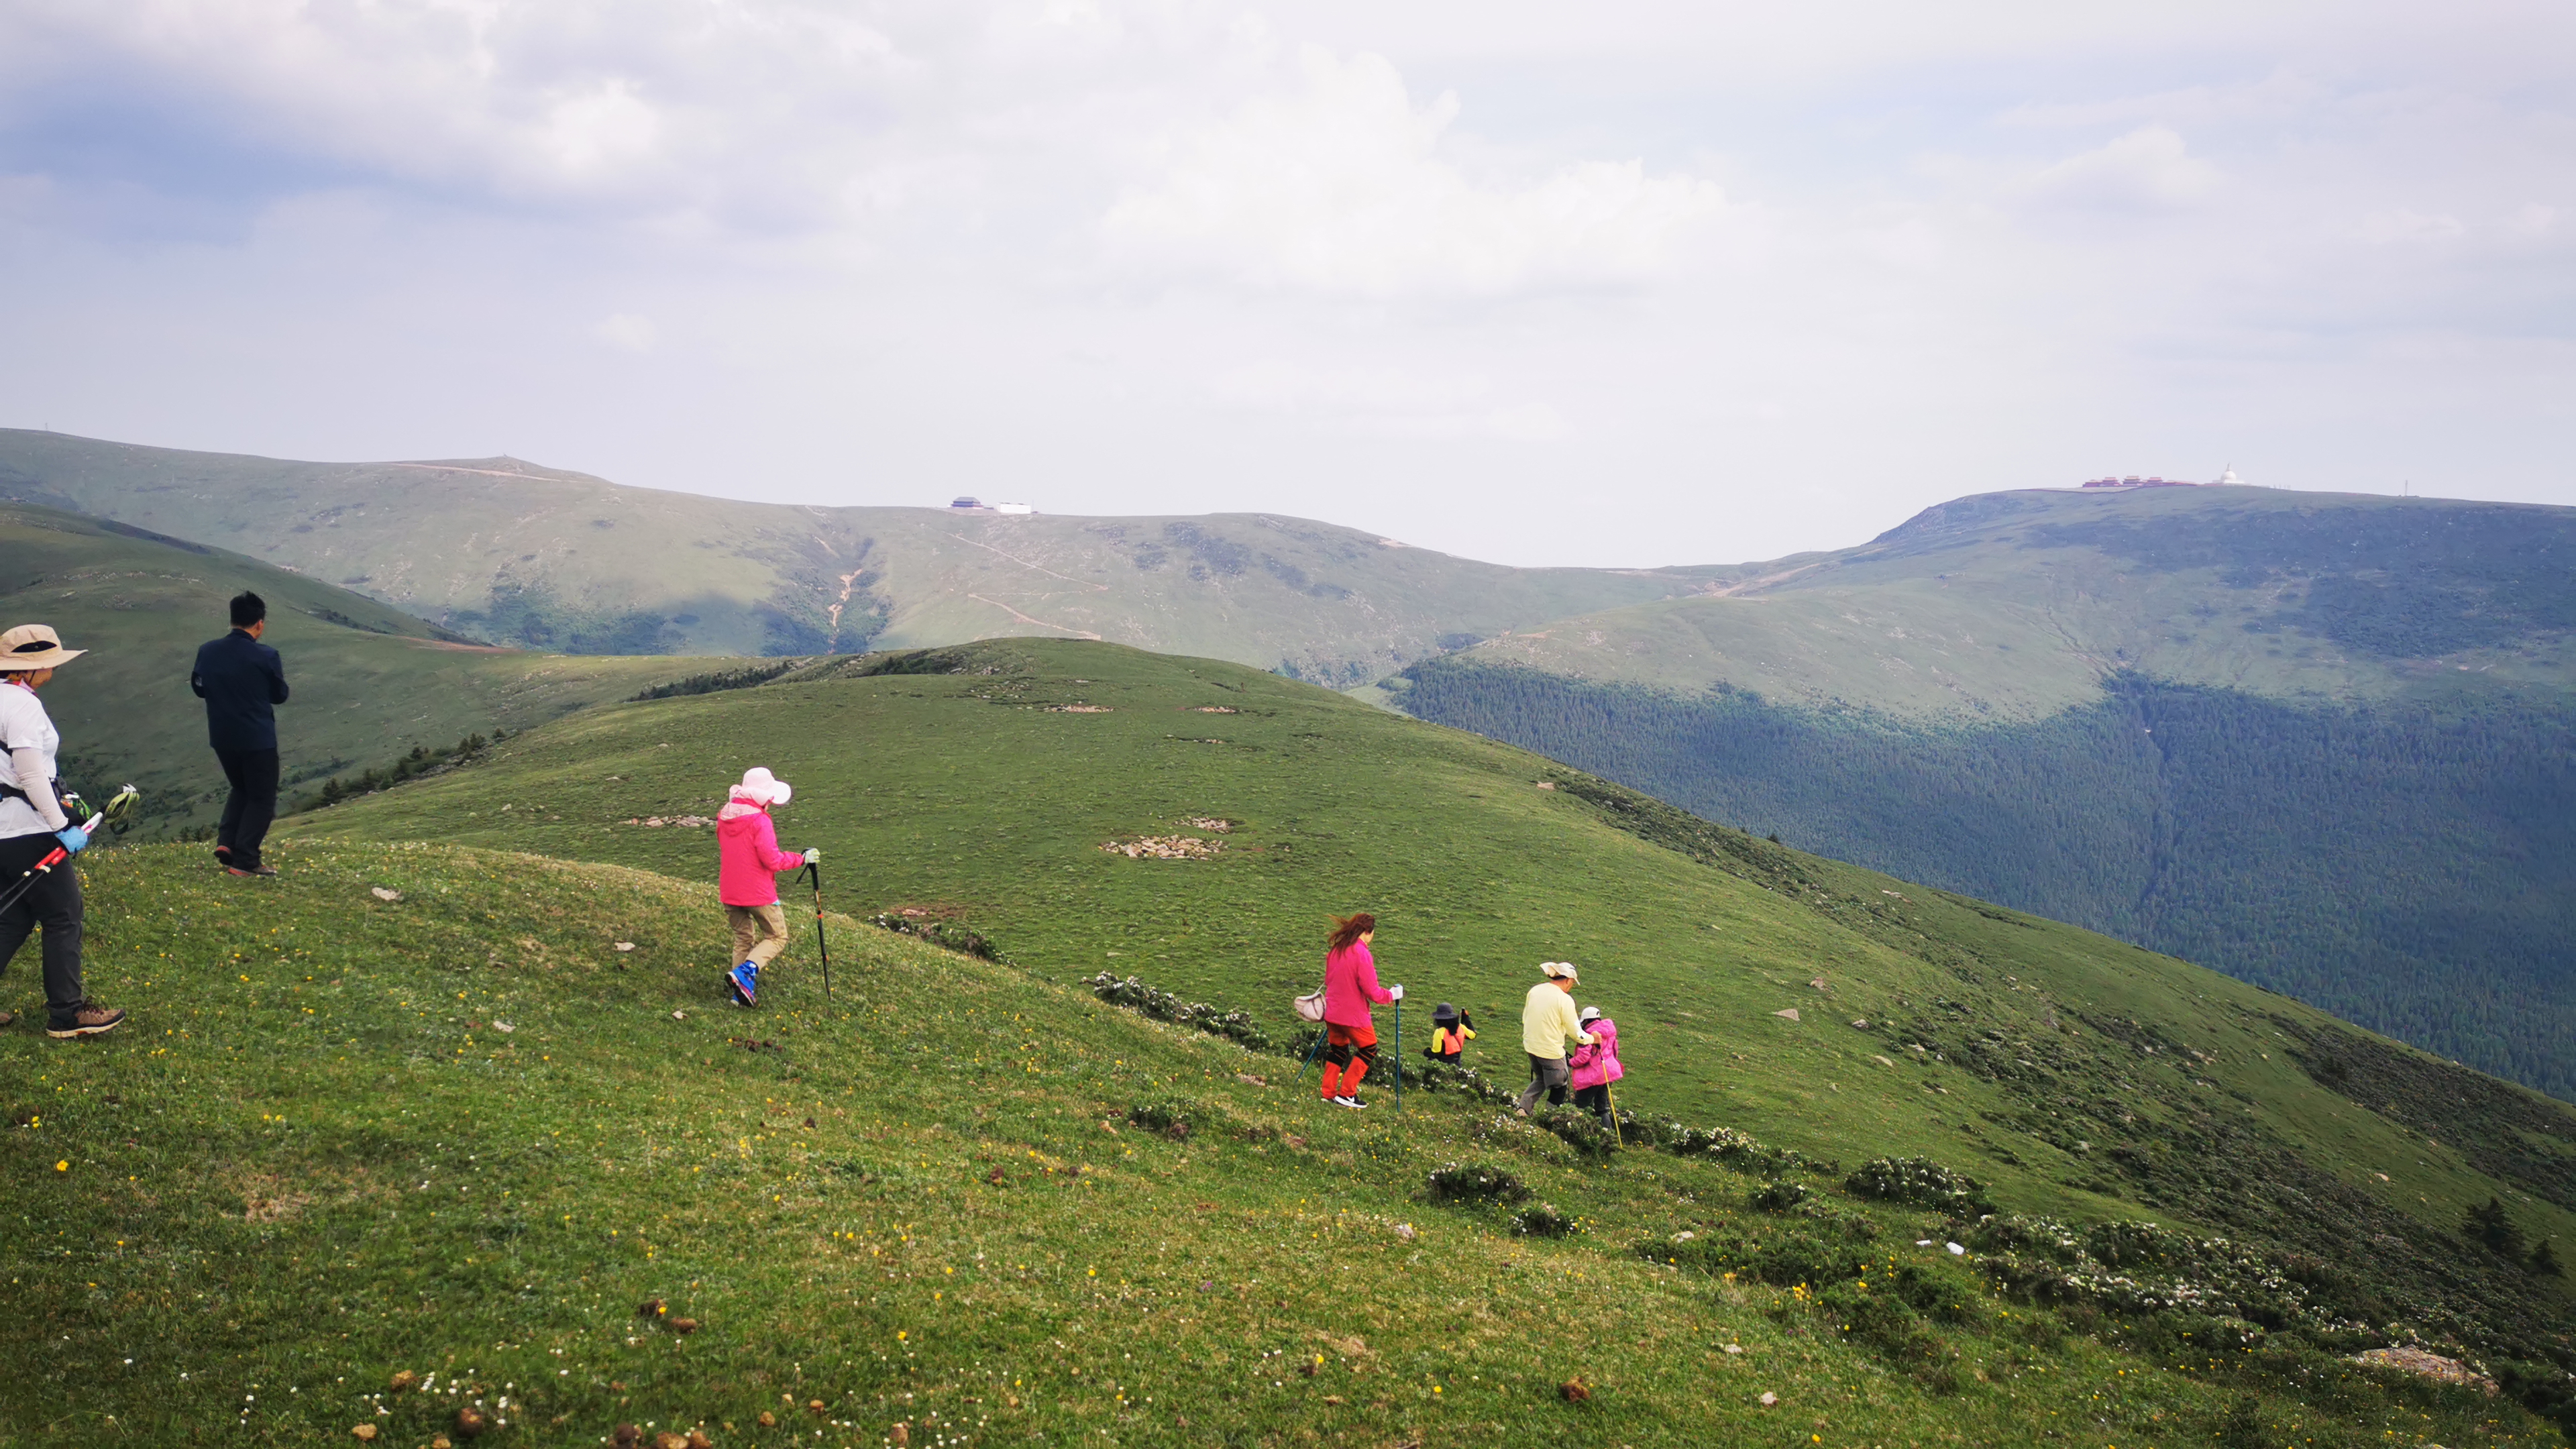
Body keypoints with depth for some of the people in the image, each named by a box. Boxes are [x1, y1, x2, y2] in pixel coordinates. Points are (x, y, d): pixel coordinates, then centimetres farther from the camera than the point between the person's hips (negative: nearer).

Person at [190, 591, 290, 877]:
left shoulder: (207, 651, -3)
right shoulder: (266, 657, -17)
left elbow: (199, 689, 11)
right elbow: (279, 695, -3)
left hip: (222, 737, 5)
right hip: (258, 738, -5)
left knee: (241, 789, 26)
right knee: (262, 798, 7)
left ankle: (225, 841, 10)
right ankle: (245, 860, 2)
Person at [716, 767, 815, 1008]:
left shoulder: (724, 817, 6)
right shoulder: (759, 821, -19)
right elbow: (773, 861, -21)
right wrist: (802, 858, -8)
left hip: (729, 893, 7)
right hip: (758, 893, -7)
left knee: (743, 938, 19)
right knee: (777, 937, 8)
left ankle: (741, 992, 16)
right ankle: (744, 972, -13)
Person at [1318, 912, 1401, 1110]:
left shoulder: (1335, 949, 2)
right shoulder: (1361, 954, -20)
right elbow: (1372, 991, -18)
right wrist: (1392, 994, -2)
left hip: (1332, 1012, 7)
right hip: (1354, 1015, -7)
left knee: (1337, 1049, 20)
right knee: (1368, 1050, 10)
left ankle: (1328, 1093, 22)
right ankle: (1346, 1094, 8)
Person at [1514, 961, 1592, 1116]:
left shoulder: (1535, 991, 0)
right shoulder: (1565, 1000, -19)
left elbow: (1525, 1018, 11)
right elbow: (1575, 1032, -12)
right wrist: (1591, 1039, 6)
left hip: (1531, 1046, 6)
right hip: (1552, 1050, -6)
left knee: (1540, 1079, 27)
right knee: (1559, 1087, 12)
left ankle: (1523, 1106, 12)